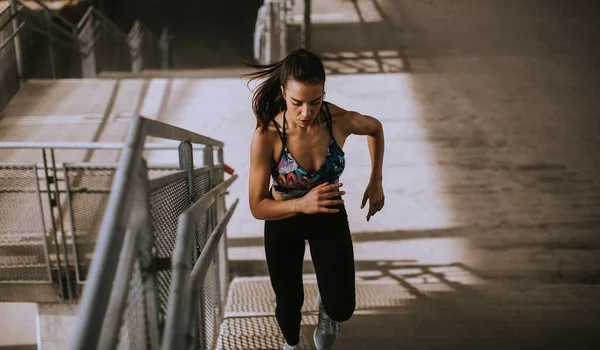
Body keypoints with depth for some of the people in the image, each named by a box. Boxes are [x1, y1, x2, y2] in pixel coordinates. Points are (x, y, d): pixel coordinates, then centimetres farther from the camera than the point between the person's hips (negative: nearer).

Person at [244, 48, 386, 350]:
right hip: (283, 223, -1)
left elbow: (375, 128, 0)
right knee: (289, 303, 17)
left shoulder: (341, 120, -26)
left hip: (330, 217, 1)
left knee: (341, 309, -7)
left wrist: (376, 182, -3)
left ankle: (325, 307, 33)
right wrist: (303, 203, -42)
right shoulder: (266, 136, -31)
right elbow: (257, 207, -25)